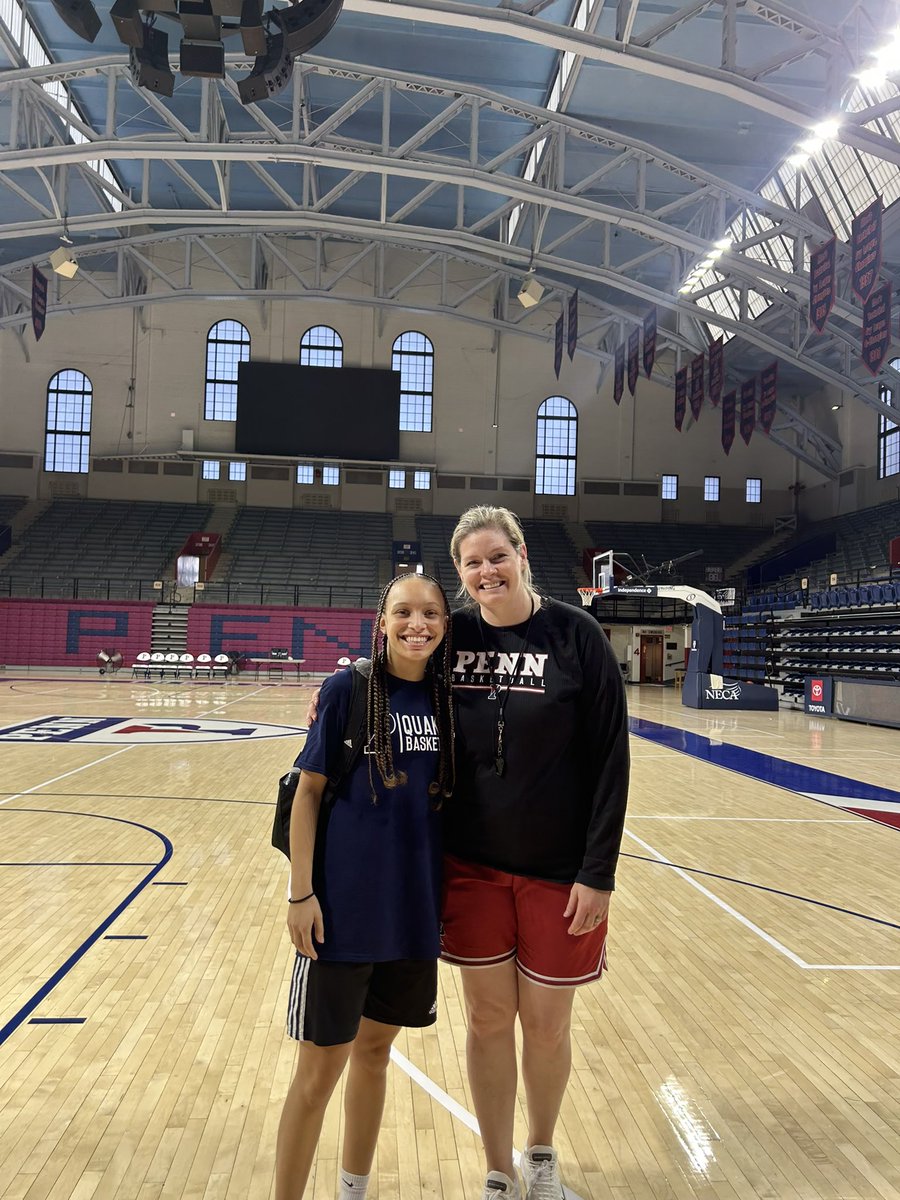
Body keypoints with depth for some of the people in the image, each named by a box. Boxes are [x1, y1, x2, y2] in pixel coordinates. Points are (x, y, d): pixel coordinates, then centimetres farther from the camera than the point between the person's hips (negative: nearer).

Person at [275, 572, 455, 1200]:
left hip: (415, 908, 5)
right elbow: (308, 792, -8)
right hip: (344, 907, -4)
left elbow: (451, 796, 9)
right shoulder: (347, 688, -11)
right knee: (320, 1068, 5)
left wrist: (453, 888, 10)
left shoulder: (447, 698, 1)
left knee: (375, 1049, 20)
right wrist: (301, 893, -10)